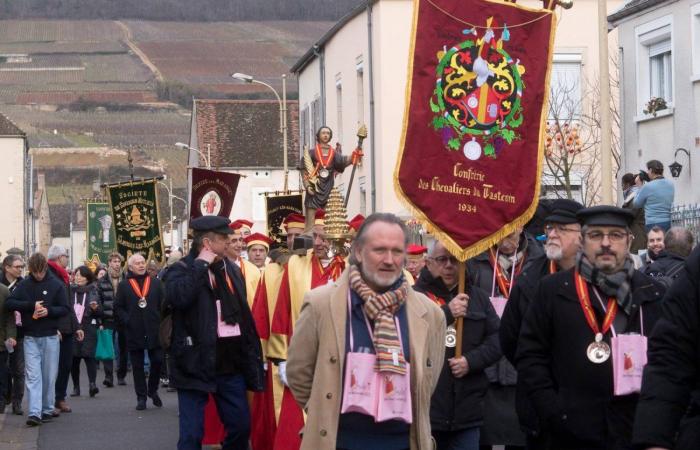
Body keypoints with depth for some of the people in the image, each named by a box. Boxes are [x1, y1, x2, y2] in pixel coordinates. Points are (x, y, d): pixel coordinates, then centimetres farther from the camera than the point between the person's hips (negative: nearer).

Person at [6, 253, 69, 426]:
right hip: (30, 338, 0)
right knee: (33, 376, -7)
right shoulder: (24, 285, 1)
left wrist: (49, 311, -19)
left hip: (50, 337, 0)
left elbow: (65, 309, -1)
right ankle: (34, 413, -13)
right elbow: (9, 303, -5)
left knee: (49, 376, 7)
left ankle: (47, 410, 19)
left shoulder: (56, 285, -1)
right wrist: (31, 305, -15)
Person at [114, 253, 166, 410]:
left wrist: (161, 323, -5)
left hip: (154, 331, 1)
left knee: (158, 361, 0)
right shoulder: (124, 285, 5)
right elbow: (118, 307, 4)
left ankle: (153, 390, 22)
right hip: (134, 333, -1)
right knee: (138, 366, 4)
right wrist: (127, 321, -9)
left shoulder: (156, 283, 8)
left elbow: (164, 305, 6)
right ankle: (141, 397, 11)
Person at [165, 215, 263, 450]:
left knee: (241, 426, 10)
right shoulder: (183, 269, -6)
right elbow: (178, 297, -28)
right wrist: (201, 264, -19)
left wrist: (252, 357, 15)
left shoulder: (233, 270, 13)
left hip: (231, 364, 6)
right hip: (196, 364, -6)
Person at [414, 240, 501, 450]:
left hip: (466, 409, 4)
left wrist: (471, 361, -7)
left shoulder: (477, 297, 14)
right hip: (424, 407, -4)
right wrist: (447, 312, -18)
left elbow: (497, 339, 10)